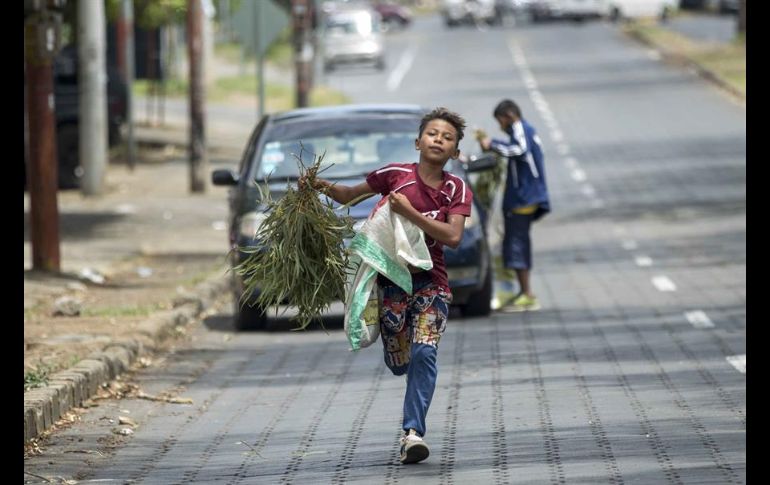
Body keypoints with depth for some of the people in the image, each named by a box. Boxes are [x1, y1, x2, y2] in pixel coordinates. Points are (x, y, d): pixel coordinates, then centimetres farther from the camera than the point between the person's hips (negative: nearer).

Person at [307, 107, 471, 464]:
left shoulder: (457, 190, -1)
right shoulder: (396, 175, -3)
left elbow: (453, 236, -15)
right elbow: (349, 195, 10)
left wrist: (409, 212, -22)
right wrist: (324, 187, -10)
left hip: (431, 281, 0)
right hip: (391, 278, 0)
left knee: (423, 354, -19)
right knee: (400, 364, 3)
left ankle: (413, 432, -20)